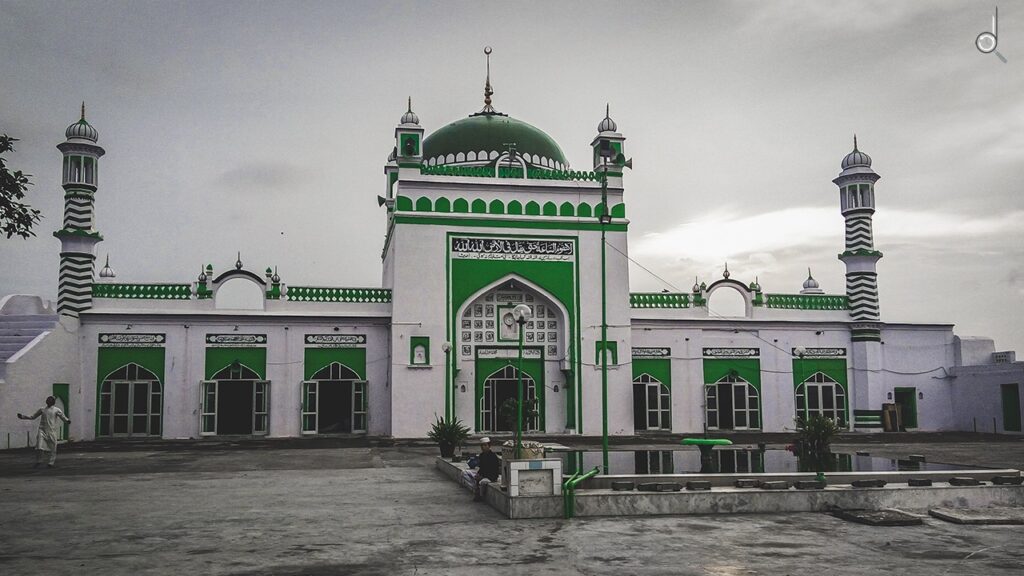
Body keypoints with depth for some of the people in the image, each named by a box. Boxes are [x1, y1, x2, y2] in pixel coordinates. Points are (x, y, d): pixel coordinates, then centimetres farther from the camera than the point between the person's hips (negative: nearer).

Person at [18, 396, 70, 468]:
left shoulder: (56, 410, 6)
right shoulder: (42, 410, 15)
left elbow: (63, 417, -1)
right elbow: (32, 417, 23)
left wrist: (67, 420, -23)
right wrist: (23, 416, 12)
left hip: (51, 431, -2)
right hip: (42, 430, 2)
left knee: (52, 447, 0)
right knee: (39, 446, -11)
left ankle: (51, 462, 10)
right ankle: (38, 461, 2)